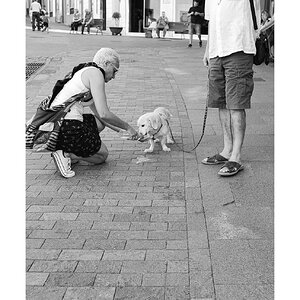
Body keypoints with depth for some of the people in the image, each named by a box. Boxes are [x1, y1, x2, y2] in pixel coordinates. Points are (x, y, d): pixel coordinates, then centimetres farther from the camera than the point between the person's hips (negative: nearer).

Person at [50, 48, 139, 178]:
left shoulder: (85, 72, 21)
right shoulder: (95, 73, -8)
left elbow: (98, 112, 28)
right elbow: (104, 114, -16)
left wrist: (123, 129, 26)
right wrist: (127, 127, -2)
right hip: (67, 127, -9)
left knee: (99, 123, 32)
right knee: (102, 155, 15)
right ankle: (66, 154, -6)